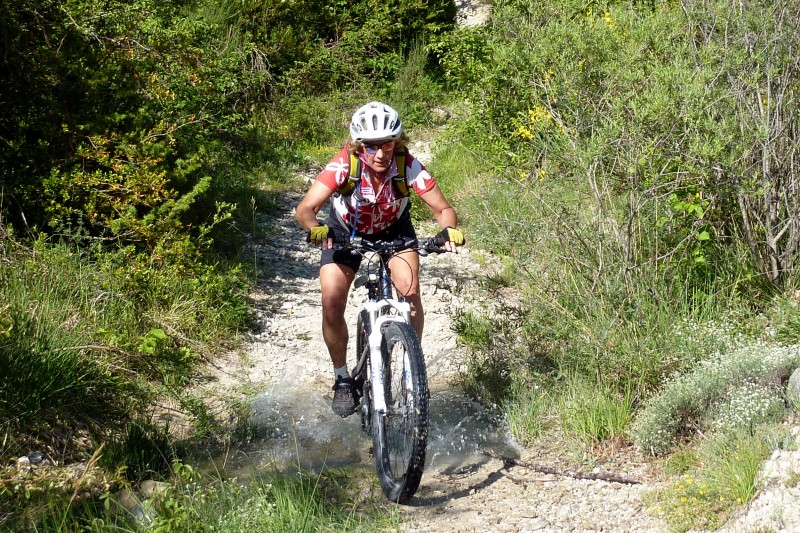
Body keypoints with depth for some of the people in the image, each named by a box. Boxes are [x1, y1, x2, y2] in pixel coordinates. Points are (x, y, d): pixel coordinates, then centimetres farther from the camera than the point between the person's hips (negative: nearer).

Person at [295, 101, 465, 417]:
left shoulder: (407, 166, -30)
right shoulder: (344, 165, -33)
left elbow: (442, 208, -29)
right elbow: (305, 209, -40)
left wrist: (449, 229, -51)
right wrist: (316, 229, -61)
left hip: (393, 230, 0)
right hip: (346, 232, 0)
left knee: (410, 290, -23)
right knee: (331, 303, -15)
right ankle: (342, 379, 8)